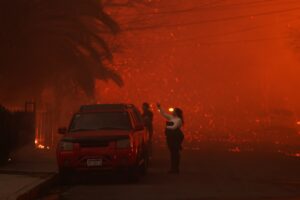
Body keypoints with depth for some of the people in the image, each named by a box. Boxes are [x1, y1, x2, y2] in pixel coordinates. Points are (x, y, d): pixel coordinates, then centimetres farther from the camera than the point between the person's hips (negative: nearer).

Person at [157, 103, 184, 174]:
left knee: (175, 153, -6)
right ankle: (173, 168, 12)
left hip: (176, 137, -8)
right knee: (172, 153, 9)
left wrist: (167, 127, -5)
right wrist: (159, 107, 16)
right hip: (170, 137, 8)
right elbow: (163, 114, 21)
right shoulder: (171, 118, 15)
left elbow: (174, 127, -19)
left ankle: (175, 168, -3)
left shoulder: (178, 120, -9)